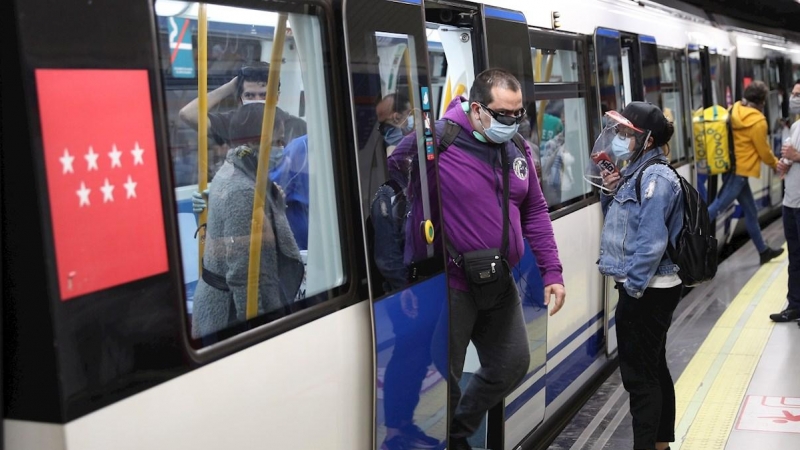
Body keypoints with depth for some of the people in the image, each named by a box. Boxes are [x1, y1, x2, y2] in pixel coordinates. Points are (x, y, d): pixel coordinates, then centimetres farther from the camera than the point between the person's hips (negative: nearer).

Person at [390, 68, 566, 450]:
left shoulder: (517, 148, 5)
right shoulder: (434, 141, -18)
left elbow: (535, 212, 11)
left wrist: (551, 272, 8)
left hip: (499, 282, 7)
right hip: (448, 284, -7)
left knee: (512, 365, 17)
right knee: (443, 378, 3)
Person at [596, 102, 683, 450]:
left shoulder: (655, 177, -18)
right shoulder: (636, 172, 10)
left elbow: (652, 240, -24)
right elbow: (617, 221, 18)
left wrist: (633, 286, -20)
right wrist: (609, 191, 1)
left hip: (646, 291, -10)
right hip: (649, 289, 10)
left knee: (639, 375, -3)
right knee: (654, 369, 18)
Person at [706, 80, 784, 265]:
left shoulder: (734, 111, 5)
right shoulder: (757, 121, -15)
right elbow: (763, 151, -6)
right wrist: (776, 164, 13)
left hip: (733, 168, 9)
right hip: (739, 171, -9)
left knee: (750, 211, 17)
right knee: (715, 209, -10)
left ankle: (763, 250, 29)